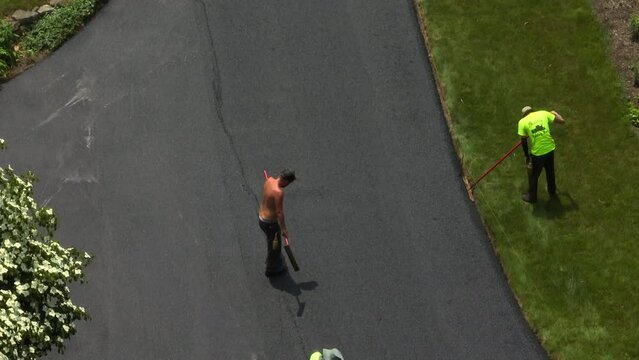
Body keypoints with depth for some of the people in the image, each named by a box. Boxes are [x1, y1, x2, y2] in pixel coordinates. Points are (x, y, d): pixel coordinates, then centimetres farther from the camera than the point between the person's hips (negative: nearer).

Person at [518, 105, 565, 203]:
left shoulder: (522, 122, -5)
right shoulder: (543, 113, 0)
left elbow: (524, 141, -4)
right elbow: (562, 121, 0)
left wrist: (527, 156, 9)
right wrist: (555, 113, 20)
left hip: (537, 153, -3)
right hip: (550, 149, 3)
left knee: (533, 176, 21)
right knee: (550, 172, 30)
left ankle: (532, 197, 38)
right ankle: (552, 191, 52)